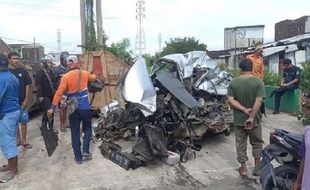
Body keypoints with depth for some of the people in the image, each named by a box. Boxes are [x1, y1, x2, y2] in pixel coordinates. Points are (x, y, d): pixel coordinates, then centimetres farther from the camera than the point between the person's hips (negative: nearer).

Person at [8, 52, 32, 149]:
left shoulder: (23, 71, -1)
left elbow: (27, 85, 1)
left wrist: (26, 100, -5)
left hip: (22, 102, 0)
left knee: (24, 121, 4)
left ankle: (23, 140, 15)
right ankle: (18, 139, 24)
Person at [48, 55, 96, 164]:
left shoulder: (65, 77, -5)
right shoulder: (85, 73, 1)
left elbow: (59, 92, -12)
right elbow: (93, 78, 24)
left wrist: (53, 107, -10)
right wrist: (94, 75, 47)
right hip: (85, 107, 0)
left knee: (75, 132, 9)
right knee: (87, 128, 19)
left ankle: (78, 157, 14)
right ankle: (85, 151, 7)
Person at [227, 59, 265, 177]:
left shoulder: (233, 83, -5)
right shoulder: (258, 82, -10)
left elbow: (231, 100, -12)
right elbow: (258, 101, -19)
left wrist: (244, 110, -13)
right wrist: (251, 117, -18)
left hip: (239, 120, 1)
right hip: (254, 119, -1)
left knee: (241, 144, 13)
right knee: (257, 143, 19)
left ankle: (243, 169, 21)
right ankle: (257, 167, 28)